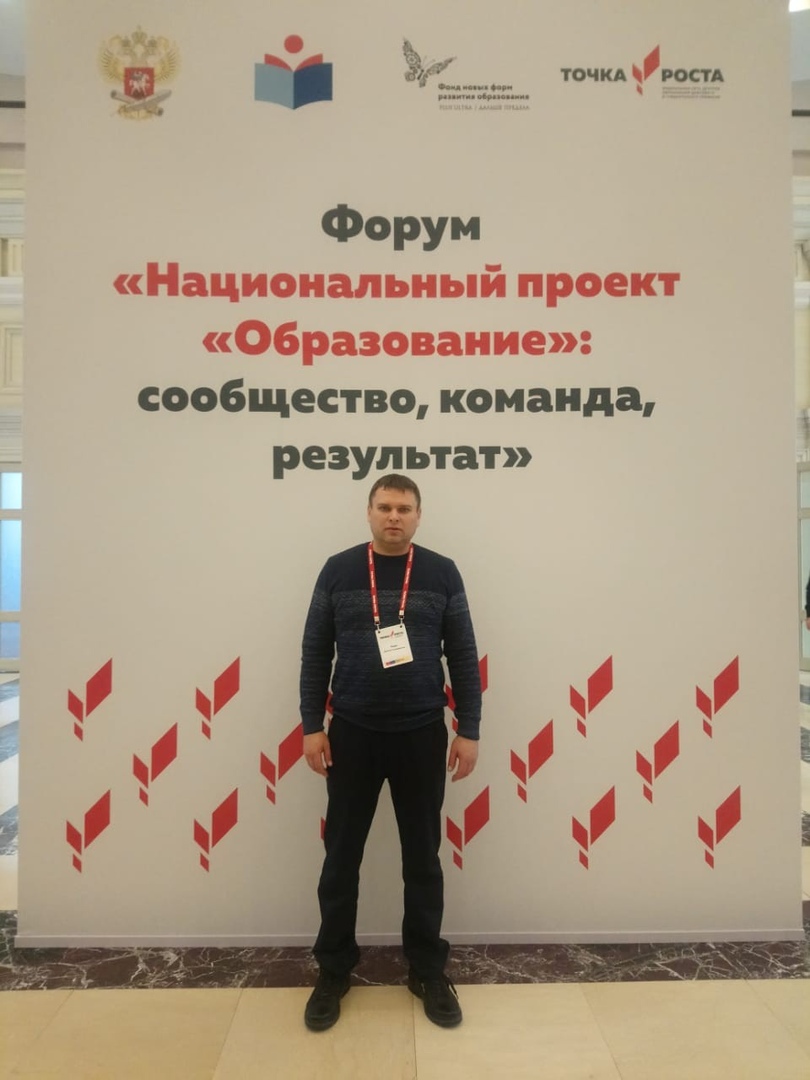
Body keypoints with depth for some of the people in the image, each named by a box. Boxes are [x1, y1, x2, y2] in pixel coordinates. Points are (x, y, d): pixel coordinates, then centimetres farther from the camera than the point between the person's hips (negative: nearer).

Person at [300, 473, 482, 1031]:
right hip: (351, 735, 0)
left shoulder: (442, 573, -1)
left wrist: (469, 731, -3)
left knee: (423, 860, 13)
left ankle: (428, 971, 31)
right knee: (341, 858, 11)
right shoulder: (338, 571, -1)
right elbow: (315, 654, 2)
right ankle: (334, 970, 30)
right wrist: (312, 726, -3)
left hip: (421, 735, 0)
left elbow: (464, 656, 0)